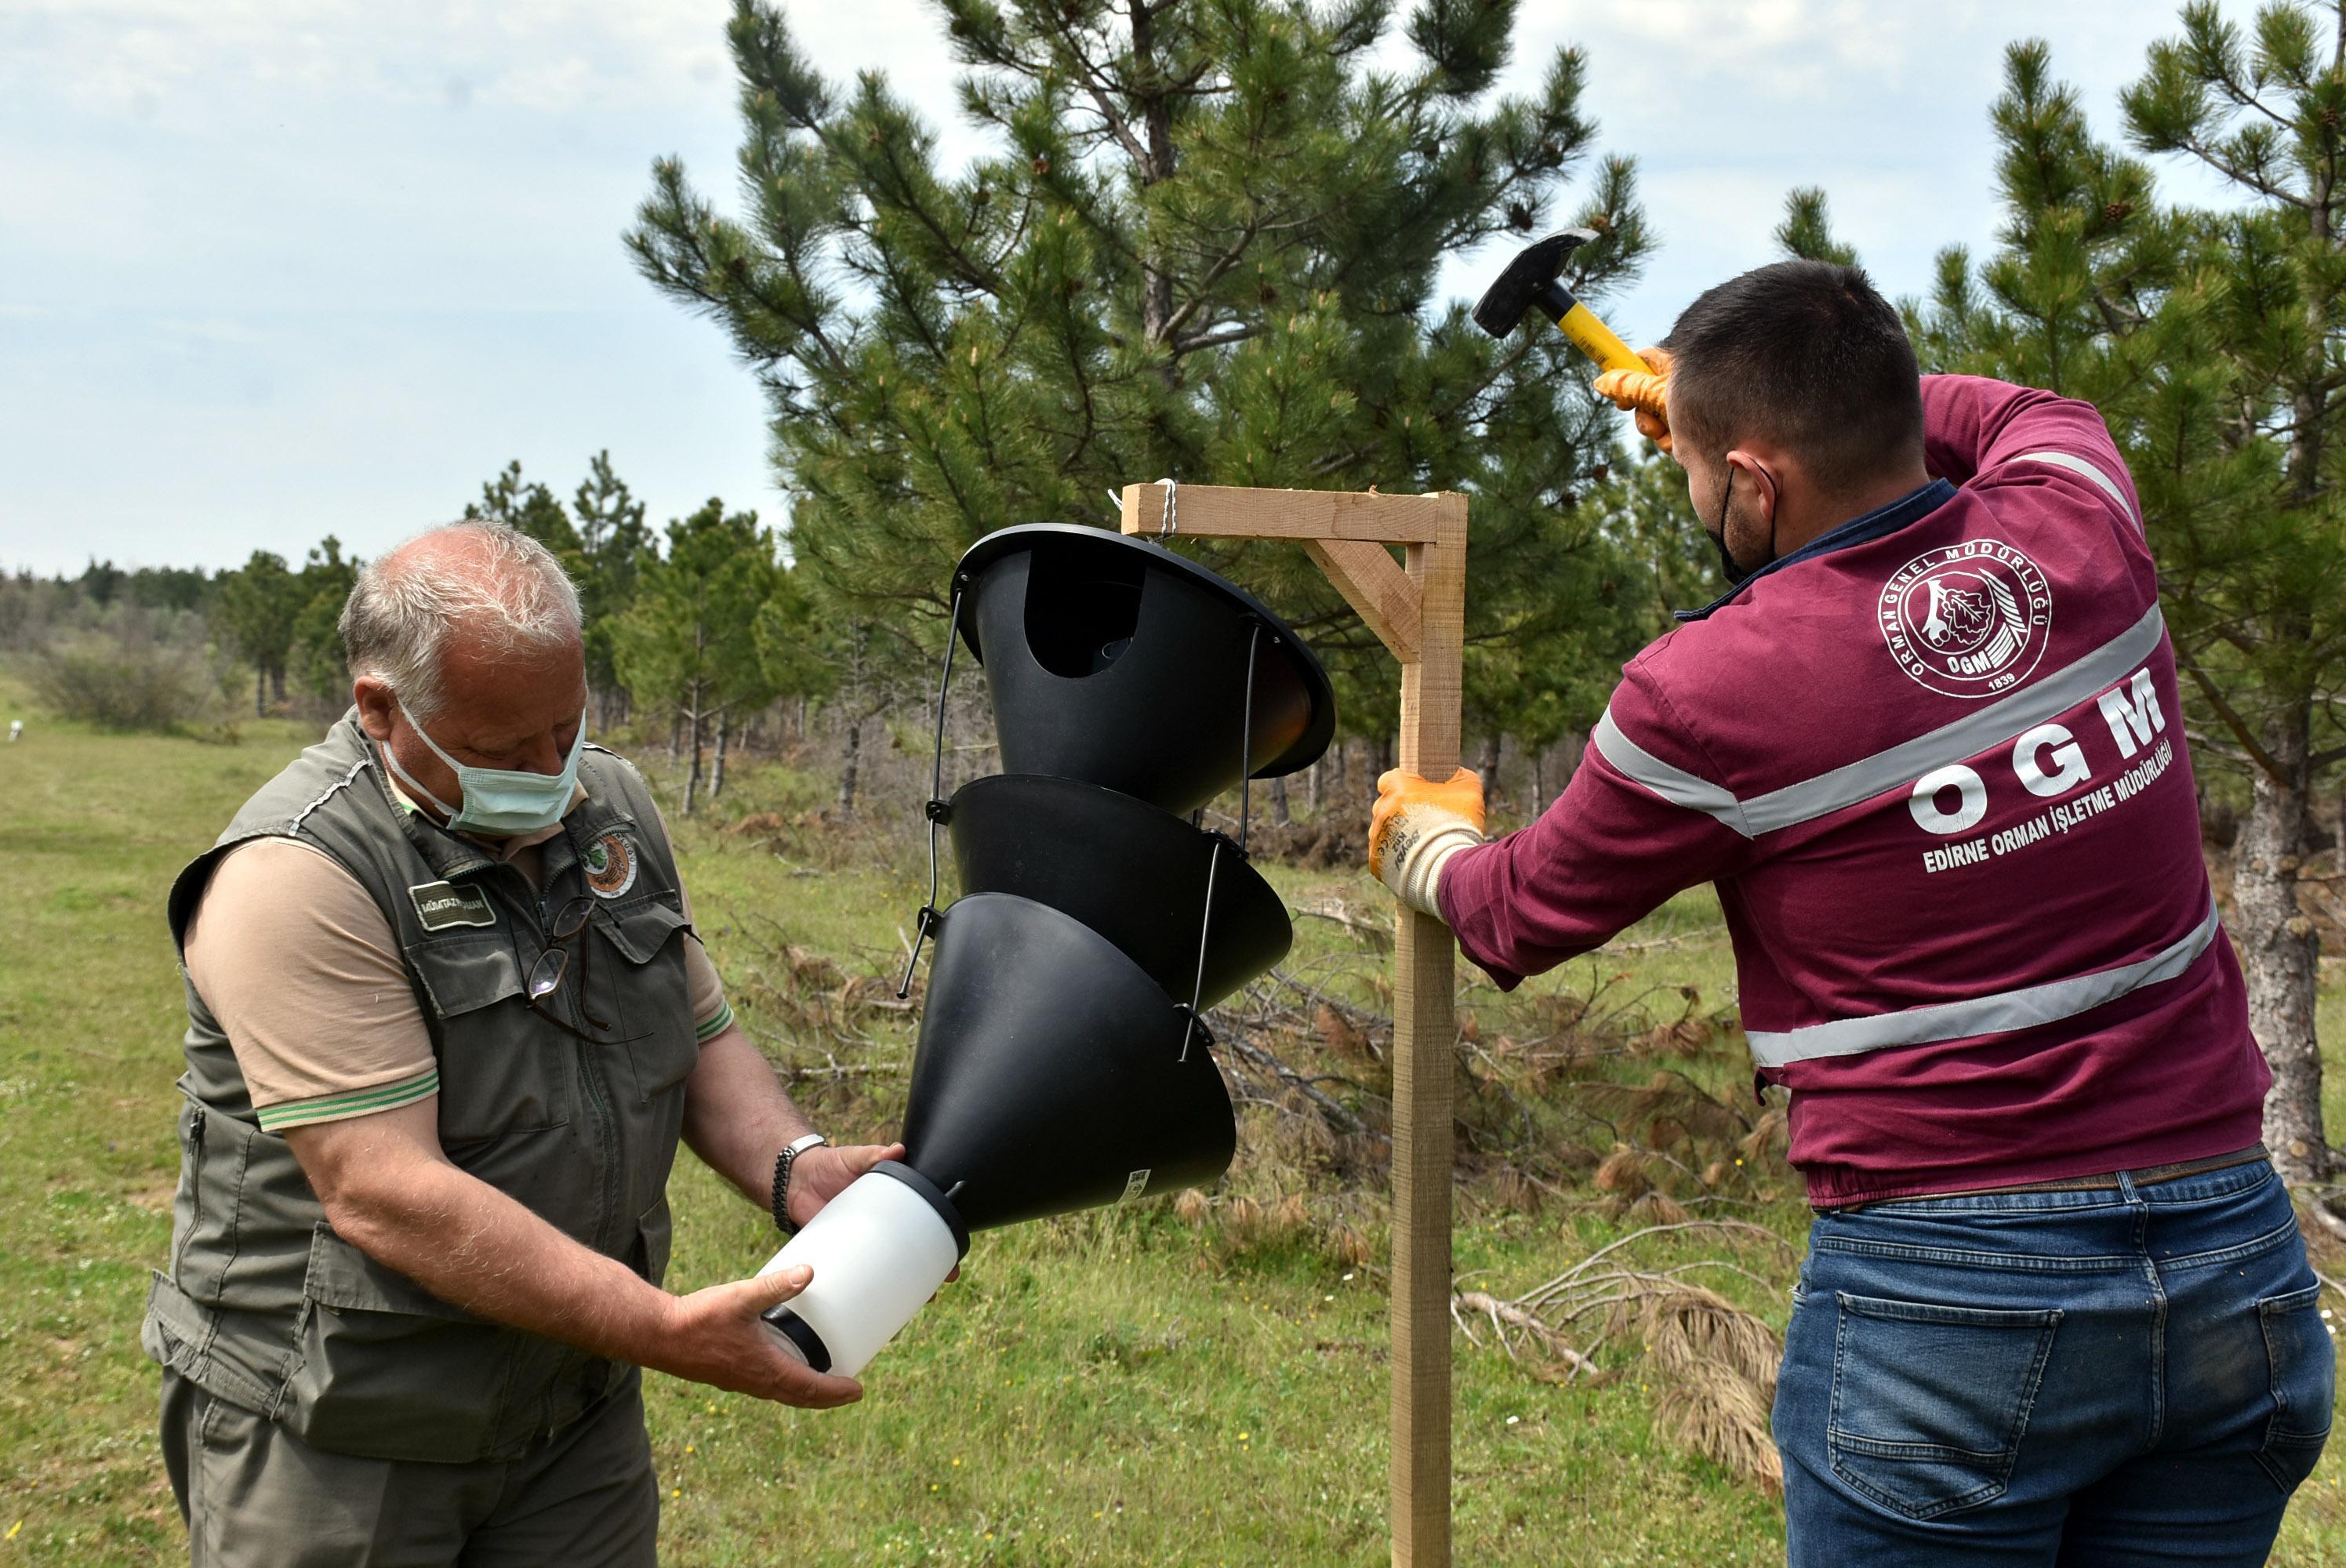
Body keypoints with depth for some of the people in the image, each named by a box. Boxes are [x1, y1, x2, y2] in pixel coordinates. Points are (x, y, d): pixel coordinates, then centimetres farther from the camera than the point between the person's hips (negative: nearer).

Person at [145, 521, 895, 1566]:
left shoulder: (609, 803, 3)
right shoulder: (296, 873, -21)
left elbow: (701, 1035, 12)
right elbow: (381, 1194, -27)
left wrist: (794, 1168, -9)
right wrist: (666, 1333, -29)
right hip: (337, 1439, -6)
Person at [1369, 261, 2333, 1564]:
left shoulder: (1703, 696, -13)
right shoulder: (2080, 532, -1)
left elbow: (1524, 919, 6)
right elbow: (2026, 412, 27)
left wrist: (1427, 844, 28)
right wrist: (1835, 398, 34)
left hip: (1946, 1295, -5)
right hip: (2241, 1264, 5)